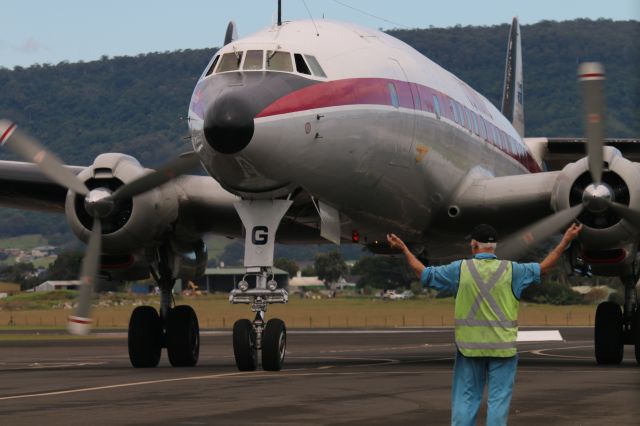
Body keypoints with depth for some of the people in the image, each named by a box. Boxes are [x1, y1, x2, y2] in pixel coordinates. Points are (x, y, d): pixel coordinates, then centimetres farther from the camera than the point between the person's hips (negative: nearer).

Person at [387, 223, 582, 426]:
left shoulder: (461, 269, -3)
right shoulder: (510, 271, -2)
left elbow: (425, 274, 6)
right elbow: (543, 267, 9)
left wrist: (404, 250, 18)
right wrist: (565, 241, 17)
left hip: (469, 346, 1)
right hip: (502, 347, 0)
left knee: (465, 400, 8)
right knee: (498, 400, 3)